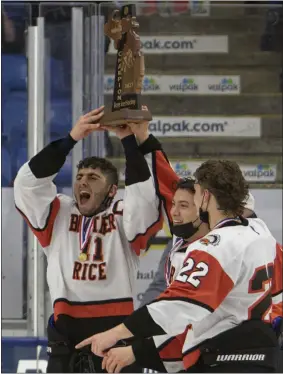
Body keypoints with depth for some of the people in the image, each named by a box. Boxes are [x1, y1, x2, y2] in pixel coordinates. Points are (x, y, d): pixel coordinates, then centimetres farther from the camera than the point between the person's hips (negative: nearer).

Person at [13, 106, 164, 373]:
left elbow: (143, 194, -16)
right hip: (66, 334, 2)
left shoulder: (124, 217, 3)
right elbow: (28, 182, -4)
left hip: (117, 330, -2)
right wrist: (72, 138, -12)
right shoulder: (59, 215, 9)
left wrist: (128, 139, -18)